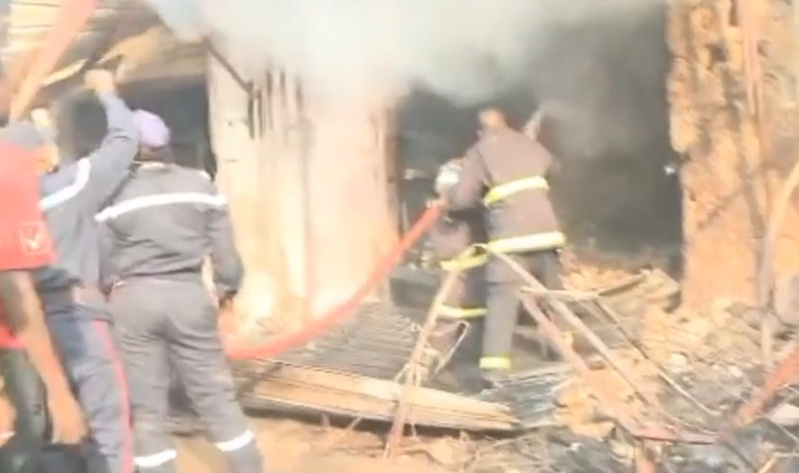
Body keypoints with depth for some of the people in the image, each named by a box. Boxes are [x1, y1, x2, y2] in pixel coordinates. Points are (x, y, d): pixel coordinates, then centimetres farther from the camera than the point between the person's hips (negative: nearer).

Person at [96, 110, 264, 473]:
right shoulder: (200, 184, 3)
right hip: (188, 294, 2)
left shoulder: (115, 196, -3)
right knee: (215, 393, 10)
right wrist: (228, 287, 18)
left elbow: (102, 261, -1)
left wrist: (108, 294, 15)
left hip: (133, 300, -2)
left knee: (146, 405, 6)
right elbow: (223, 247, 4)